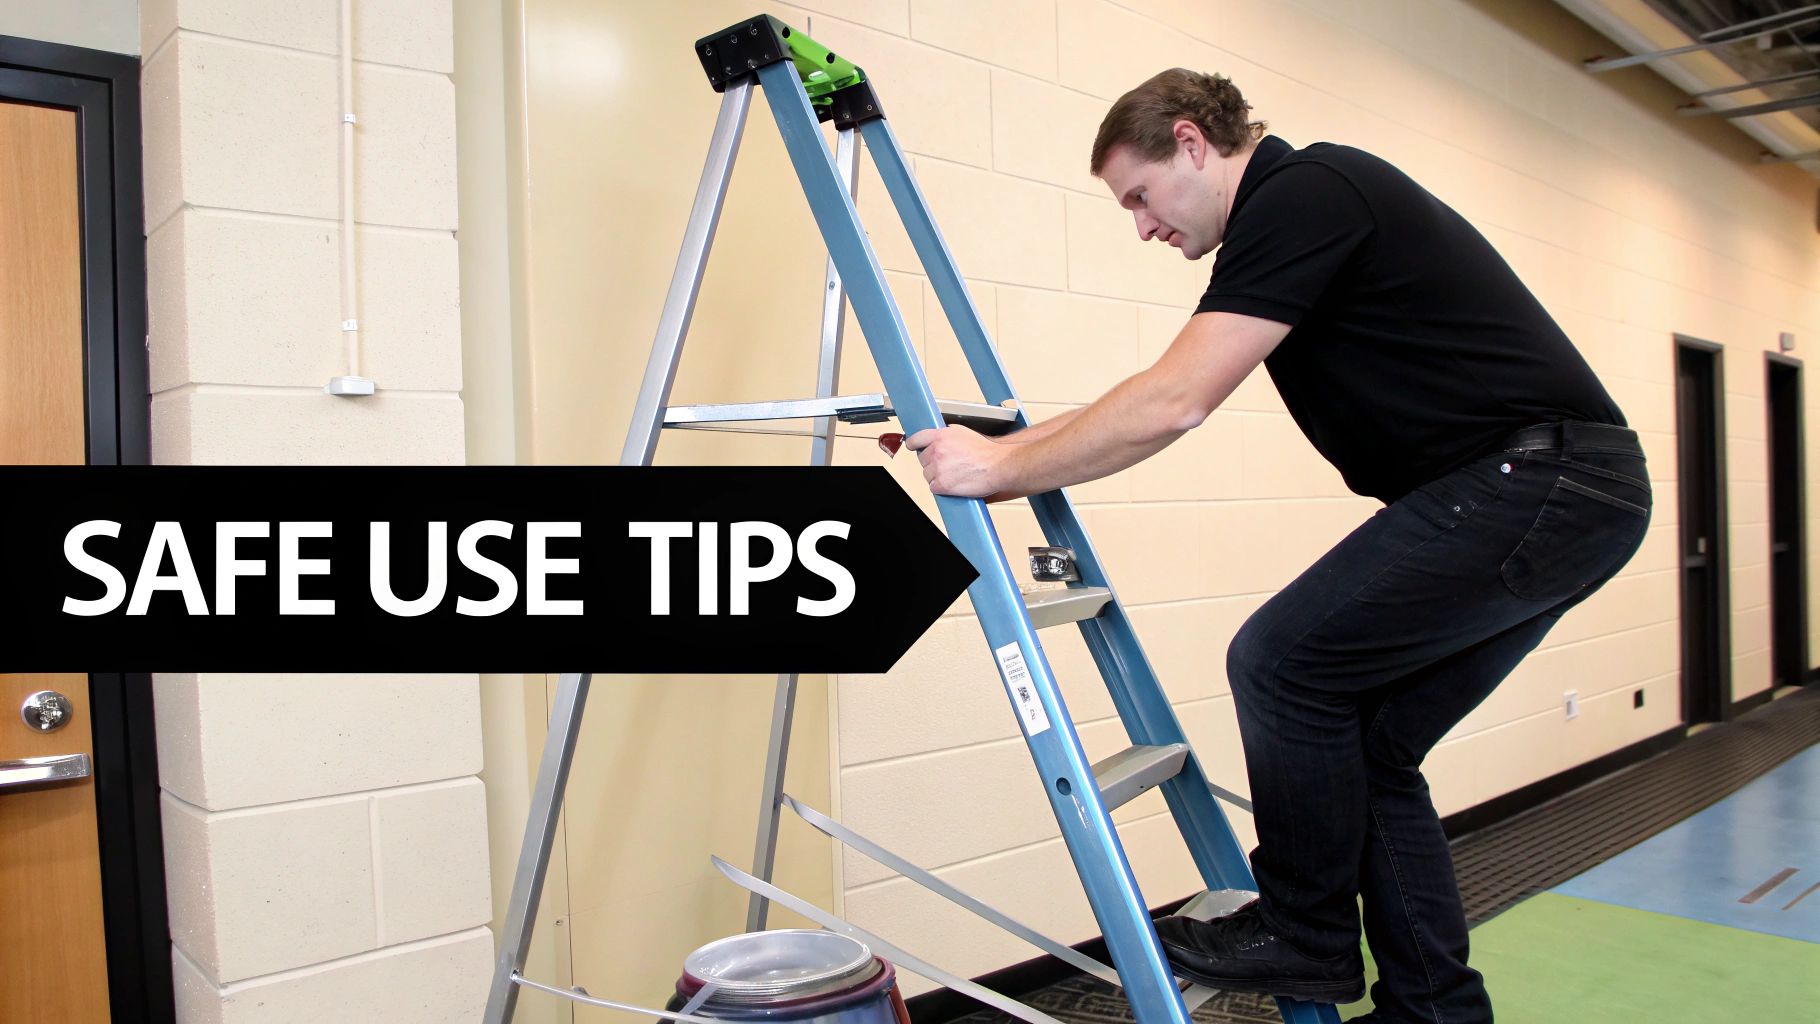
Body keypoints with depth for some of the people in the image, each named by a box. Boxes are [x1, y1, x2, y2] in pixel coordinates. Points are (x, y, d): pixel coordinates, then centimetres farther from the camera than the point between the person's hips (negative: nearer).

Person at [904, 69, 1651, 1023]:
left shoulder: (1302, 194, -13)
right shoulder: (1295, 208, 17)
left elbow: (1172, 405, -21)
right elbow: (1169, 398, 19)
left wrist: (1005, 469, -11)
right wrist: (1000, 444, 15)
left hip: (1534, 480, -10)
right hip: (1563, 491, 10)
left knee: (1282, 661, -10)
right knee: (1368, 744, 10)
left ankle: (1307, 935, 8)